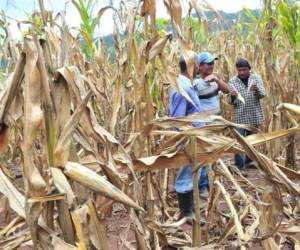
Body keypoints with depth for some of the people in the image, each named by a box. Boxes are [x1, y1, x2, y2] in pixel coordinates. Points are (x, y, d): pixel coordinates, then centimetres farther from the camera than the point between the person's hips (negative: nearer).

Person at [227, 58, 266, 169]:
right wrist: (232, 97, -26)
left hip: (254, 115, 2)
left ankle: (249, 161, 32)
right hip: (240, 116, -2)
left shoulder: (256, 78, 1)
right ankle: (239, 167, -5)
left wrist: (256, 89, -29)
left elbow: (262, 95, -7)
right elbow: (231, 102, -3)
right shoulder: (232, 81, -2)